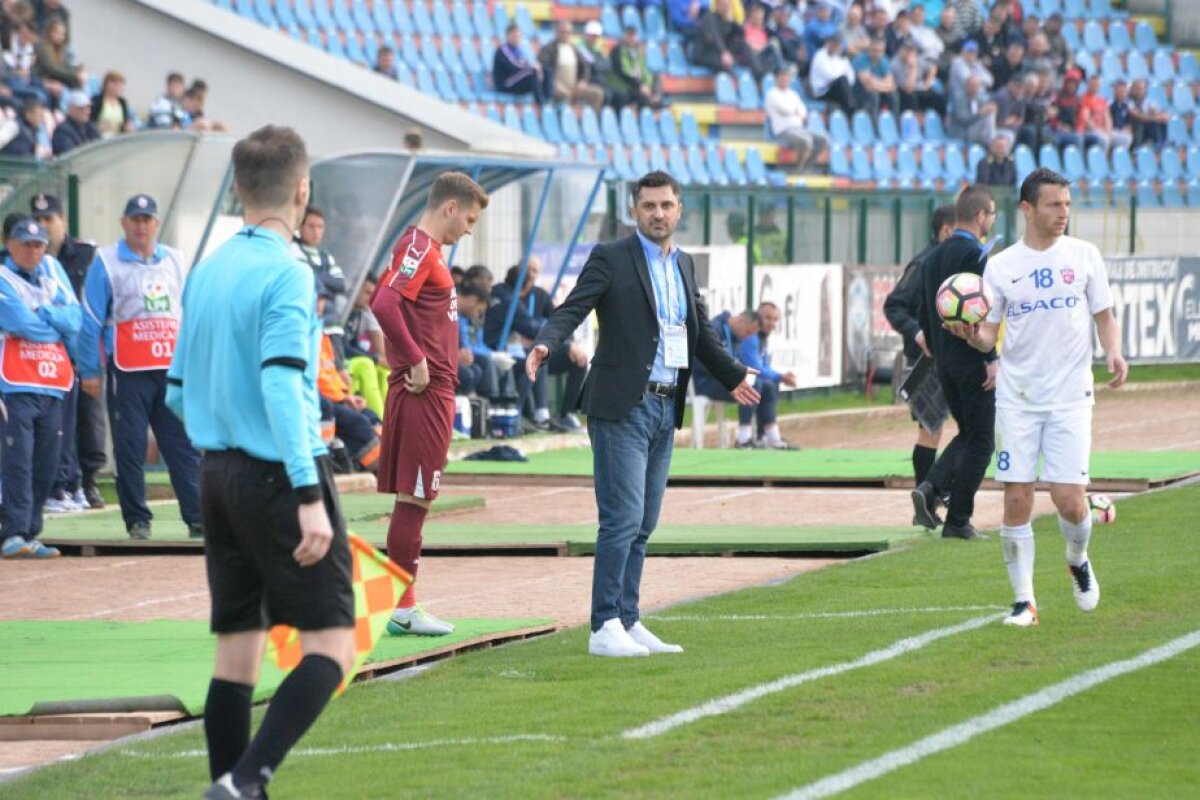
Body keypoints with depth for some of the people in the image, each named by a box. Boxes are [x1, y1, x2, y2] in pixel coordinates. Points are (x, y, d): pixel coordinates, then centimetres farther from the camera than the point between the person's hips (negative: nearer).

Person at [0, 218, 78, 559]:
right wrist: (57, 326, 2)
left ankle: (29, 534, 9)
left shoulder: (53, 272, 17)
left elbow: (74, 320, 7)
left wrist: (42, 313, -7)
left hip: (53, 386, 6)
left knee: (45, 465, 4)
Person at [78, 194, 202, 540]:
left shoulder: (175, 261, 15)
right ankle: (137, 520, 5)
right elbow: (91, 320, -1)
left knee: (184, 445, -1)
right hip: (128, 371, -3)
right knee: (130, 447, -2)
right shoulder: (106, 262, 1)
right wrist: (89, 371, -5)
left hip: (173, 369, 4)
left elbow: (188, 314, 18)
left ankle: (197, 518, -2)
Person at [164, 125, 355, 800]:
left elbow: (177, 392, 15)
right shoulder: (287, 275, -12)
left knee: (238, 650, 10)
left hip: (220, 472, 8)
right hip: (281, 473, -8)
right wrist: (309, 496, -27)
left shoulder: (206, 272, 10)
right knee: (331, 647, -6)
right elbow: (282, 384, -23)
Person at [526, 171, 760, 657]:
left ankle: (627, 622, 12)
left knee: (642, 525, 8)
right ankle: (605, 628, -11)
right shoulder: (610, 258, -4)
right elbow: (572, 309, -14)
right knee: (623, 518, -12)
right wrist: (545, 344, -32)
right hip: (622, 408, -7)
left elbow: (700, 331, 29)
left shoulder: (683, 265, 17)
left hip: (665, 409, 7)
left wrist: (732, 376, 37)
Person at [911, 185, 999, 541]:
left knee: (968, 434, 18)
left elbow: (924, 312, 16)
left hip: (944, 362, 8)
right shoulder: (976, 255, -13)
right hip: (972, 361, -8)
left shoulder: (934, 257, 12)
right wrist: (991, 358, -19)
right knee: (980, 441, 0)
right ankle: (958, 521, -2)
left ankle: (931, 487, -4)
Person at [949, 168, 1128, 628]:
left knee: (1069, 500, -8)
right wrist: (973, 336, -17)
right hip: (1017, 397, 0)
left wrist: (1113, 351, -9)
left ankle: (1078, 560, 25)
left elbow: (1104, 316, 11)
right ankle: (1023, 600, 6)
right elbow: (989, 335, 6)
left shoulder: (1083, 255, 4)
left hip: (1070, 396, 0)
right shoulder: (1001, 266, 3)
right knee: (1017, 499, -4)